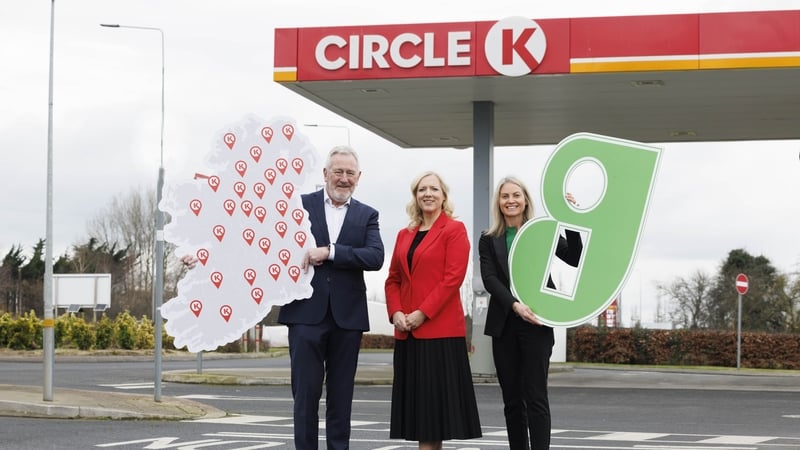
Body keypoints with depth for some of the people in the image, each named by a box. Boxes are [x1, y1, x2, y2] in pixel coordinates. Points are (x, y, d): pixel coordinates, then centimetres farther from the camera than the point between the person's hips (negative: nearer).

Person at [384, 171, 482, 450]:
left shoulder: (454, 230, -3)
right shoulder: (404, 235, 16)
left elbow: (453, 278, -12)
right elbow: (393, 279, 15)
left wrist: (422, 313, -16)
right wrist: (395, 313, -3)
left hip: (440, 330, -6)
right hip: (408, 332, 6)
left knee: (435, 399, -4)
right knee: (417, 400, 6)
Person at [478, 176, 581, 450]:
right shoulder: (488, 240, 9)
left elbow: (575, 259, -5)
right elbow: (489, 279, -3)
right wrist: (515, 305, -18)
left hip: (536, 323, -3)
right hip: (504, 325, 3)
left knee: (535, 396, -8)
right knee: (512, 399, 6)